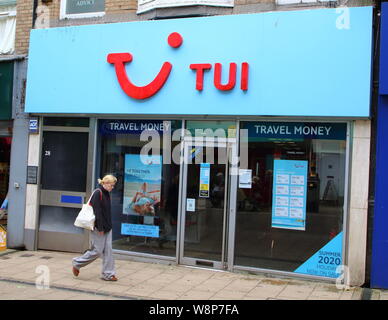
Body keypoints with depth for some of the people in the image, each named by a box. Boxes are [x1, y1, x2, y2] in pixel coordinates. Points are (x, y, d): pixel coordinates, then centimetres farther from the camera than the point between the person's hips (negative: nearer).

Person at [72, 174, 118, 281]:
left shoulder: (106, 194, 11)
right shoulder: (98, 193, -15)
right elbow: (97, 212, -19)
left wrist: (108, 226, 13)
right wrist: (100, 228, -19)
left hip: (107, 227, 8)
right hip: (99, 227, -8)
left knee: (108, 250, 6)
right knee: (97, 250, -1)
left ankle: (108, 274, 12)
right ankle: (77, 263, 18)